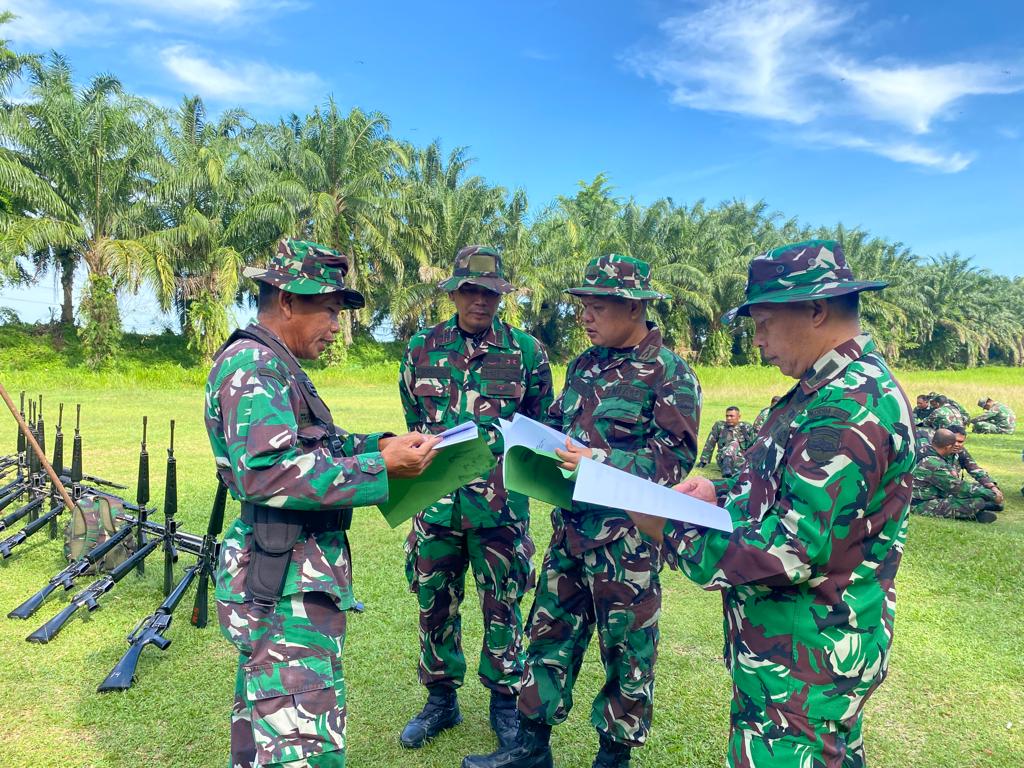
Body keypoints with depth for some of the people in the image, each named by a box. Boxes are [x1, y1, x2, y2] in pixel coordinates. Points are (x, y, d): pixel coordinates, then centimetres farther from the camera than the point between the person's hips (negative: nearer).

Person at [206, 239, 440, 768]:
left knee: (263, 717, 25)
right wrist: (381, 466, -24)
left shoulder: (277, 366, 17)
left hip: (282, 576, 11)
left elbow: (311, 447, 19)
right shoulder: (252, 364, -16)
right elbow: (266, 472, -27)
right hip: (286, 585, -11)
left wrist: (381, 443, 4)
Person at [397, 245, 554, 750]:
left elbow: (541, 425, 8)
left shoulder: (526, 351, -1)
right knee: (434, 605, 14)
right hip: (435, 500, 3)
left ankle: (505, 704, 32)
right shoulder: (421, 349, 4)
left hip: (501, 504, -2)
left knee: (502, 607, 10)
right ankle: (441, 701, 35)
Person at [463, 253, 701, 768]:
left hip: (625, 533, -7)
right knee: (551, 630, 15)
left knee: (626, 646, 9)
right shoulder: (584, 365, 12)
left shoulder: (669, 372, -10)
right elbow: (557, 426, 21)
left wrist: (599, 461, -24)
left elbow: (676, 456, -17)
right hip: (569, 525, 7)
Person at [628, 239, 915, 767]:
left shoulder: (847, 409, -27)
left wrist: (674, 536, -19)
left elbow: (794, 551, -29)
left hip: (802, 665, -10)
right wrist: (723, 494, 4)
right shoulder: (851, 386, 8)